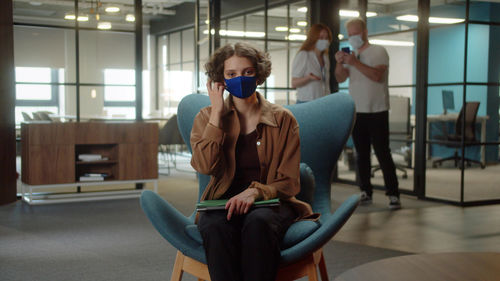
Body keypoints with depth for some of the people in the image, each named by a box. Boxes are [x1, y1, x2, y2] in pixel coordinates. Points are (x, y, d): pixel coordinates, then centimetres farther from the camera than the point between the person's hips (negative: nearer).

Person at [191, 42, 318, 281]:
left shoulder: (282, 119, 6)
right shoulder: (207, 117, 10)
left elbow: (289, 182, 2)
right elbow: (206, 166, -9)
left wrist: (255, 192, -17)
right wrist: (217, 114, -6)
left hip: (270, 202, 0)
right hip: (223, 203, 1)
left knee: (258, 222, -36)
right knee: (216, 226, -35)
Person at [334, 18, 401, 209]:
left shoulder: (378, 51, -2)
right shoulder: (351, 55, 15)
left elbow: (377, 75, -18)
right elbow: (340, 78, 5)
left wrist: (355, 63, -23)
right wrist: (339, 63, -13)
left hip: (377, 112, -5)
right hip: (357, 112, 5)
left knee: (383, 153, -7)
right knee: (362, 154, 6)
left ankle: (393, 194, -4)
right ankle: (366, 192, 13)